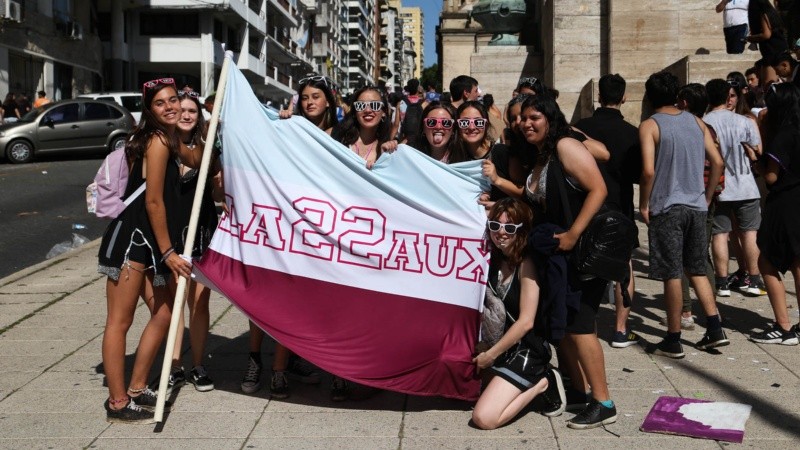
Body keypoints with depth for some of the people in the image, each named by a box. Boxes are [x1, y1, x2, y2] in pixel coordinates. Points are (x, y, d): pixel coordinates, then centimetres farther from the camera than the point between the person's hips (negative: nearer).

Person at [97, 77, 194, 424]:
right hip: (130, 238, -10)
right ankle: (118, 403, 1)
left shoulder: (167, 139, 14)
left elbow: (192, 159, 36)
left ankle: (137, 389, 23)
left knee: (164, 313, 13)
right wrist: (168, 252, -13)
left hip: (148, 241, 10)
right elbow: (153, 201, -16)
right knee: (120, 320, -4)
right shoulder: (158, 141, -13)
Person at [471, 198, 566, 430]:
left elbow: (526, 322, -20)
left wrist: (490, 355, -13)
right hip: (498, 345, 8)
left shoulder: (526, 264, -17)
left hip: (526, 352, -8)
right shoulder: (494, 259, 3)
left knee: (484, 418, -18)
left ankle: (541, 383, 1)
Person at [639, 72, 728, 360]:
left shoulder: (650, 126, -7)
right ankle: (715, 329, 12)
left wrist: (643, 205, -6)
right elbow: (717, 163, 7)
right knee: (696, 270, 17)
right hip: (696, 206, 5)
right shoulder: (696, 122, 9)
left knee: (672, 274, 1)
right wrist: (706, 198, 15)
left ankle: (673, 341, 8)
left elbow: (648, 170, -18)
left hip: (666, 207, -5)